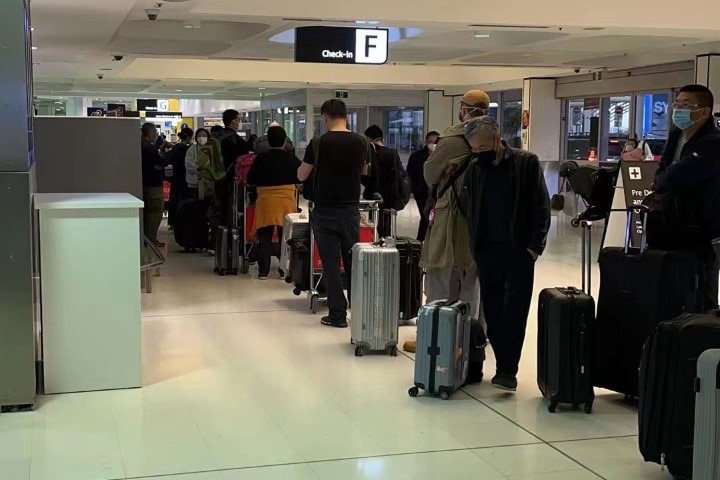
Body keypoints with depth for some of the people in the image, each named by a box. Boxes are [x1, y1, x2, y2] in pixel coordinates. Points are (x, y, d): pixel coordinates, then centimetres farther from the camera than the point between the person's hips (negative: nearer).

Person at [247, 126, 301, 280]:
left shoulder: (261, 159, -4)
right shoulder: (292, 159, -2)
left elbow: (250, 180, 0)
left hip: (265, 202, -1)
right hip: (287, 201, 1)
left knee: (264, 238, 5)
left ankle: (263, 272, 5)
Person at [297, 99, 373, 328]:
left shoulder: (318, 143, -10)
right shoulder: (361, 142, -1)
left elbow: (301, 176, -1)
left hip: (325, 211, -3)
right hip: (351, 209, 3)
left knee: (331, 262, 3)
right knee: (353, 260, 12)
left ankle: (338, 314, 4)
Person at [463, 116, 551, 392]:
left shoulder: (527, 163, -4)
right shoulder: (474, 169, 6)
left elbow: (541, 208, -5)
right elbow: (469, 210, 12)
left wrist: (534, 246, -11)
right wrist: (474, 247, 4)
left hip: (518, 250, -4)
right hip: (486, 251, 4)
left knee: (514, 312, -4)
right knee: (493, 312, 5)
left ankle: (509, 370, -2)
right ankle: (503, 366, 14)